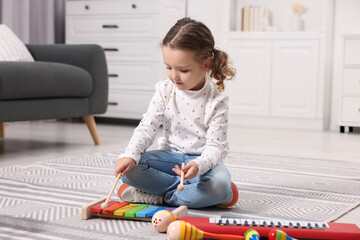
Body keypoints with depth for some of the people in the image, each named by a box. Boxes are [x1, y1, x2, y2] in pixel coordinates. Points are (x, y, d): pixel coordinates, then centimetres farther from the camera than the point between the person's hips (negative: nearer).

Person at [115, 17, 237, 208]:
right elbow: (147, 127, -7)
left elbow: (215, 147, -16)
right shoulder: (165, 90, -3)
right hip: (170, 155, 3)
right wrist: (130, 155, -27)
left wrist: (198, 165, -40)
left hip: (202, 159, -3)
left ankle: (162, 196, -20)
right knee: (130, 168, -23)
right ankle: (192, 191, -19)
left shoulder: (216, 100, -13)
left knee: (219, 184, -36)